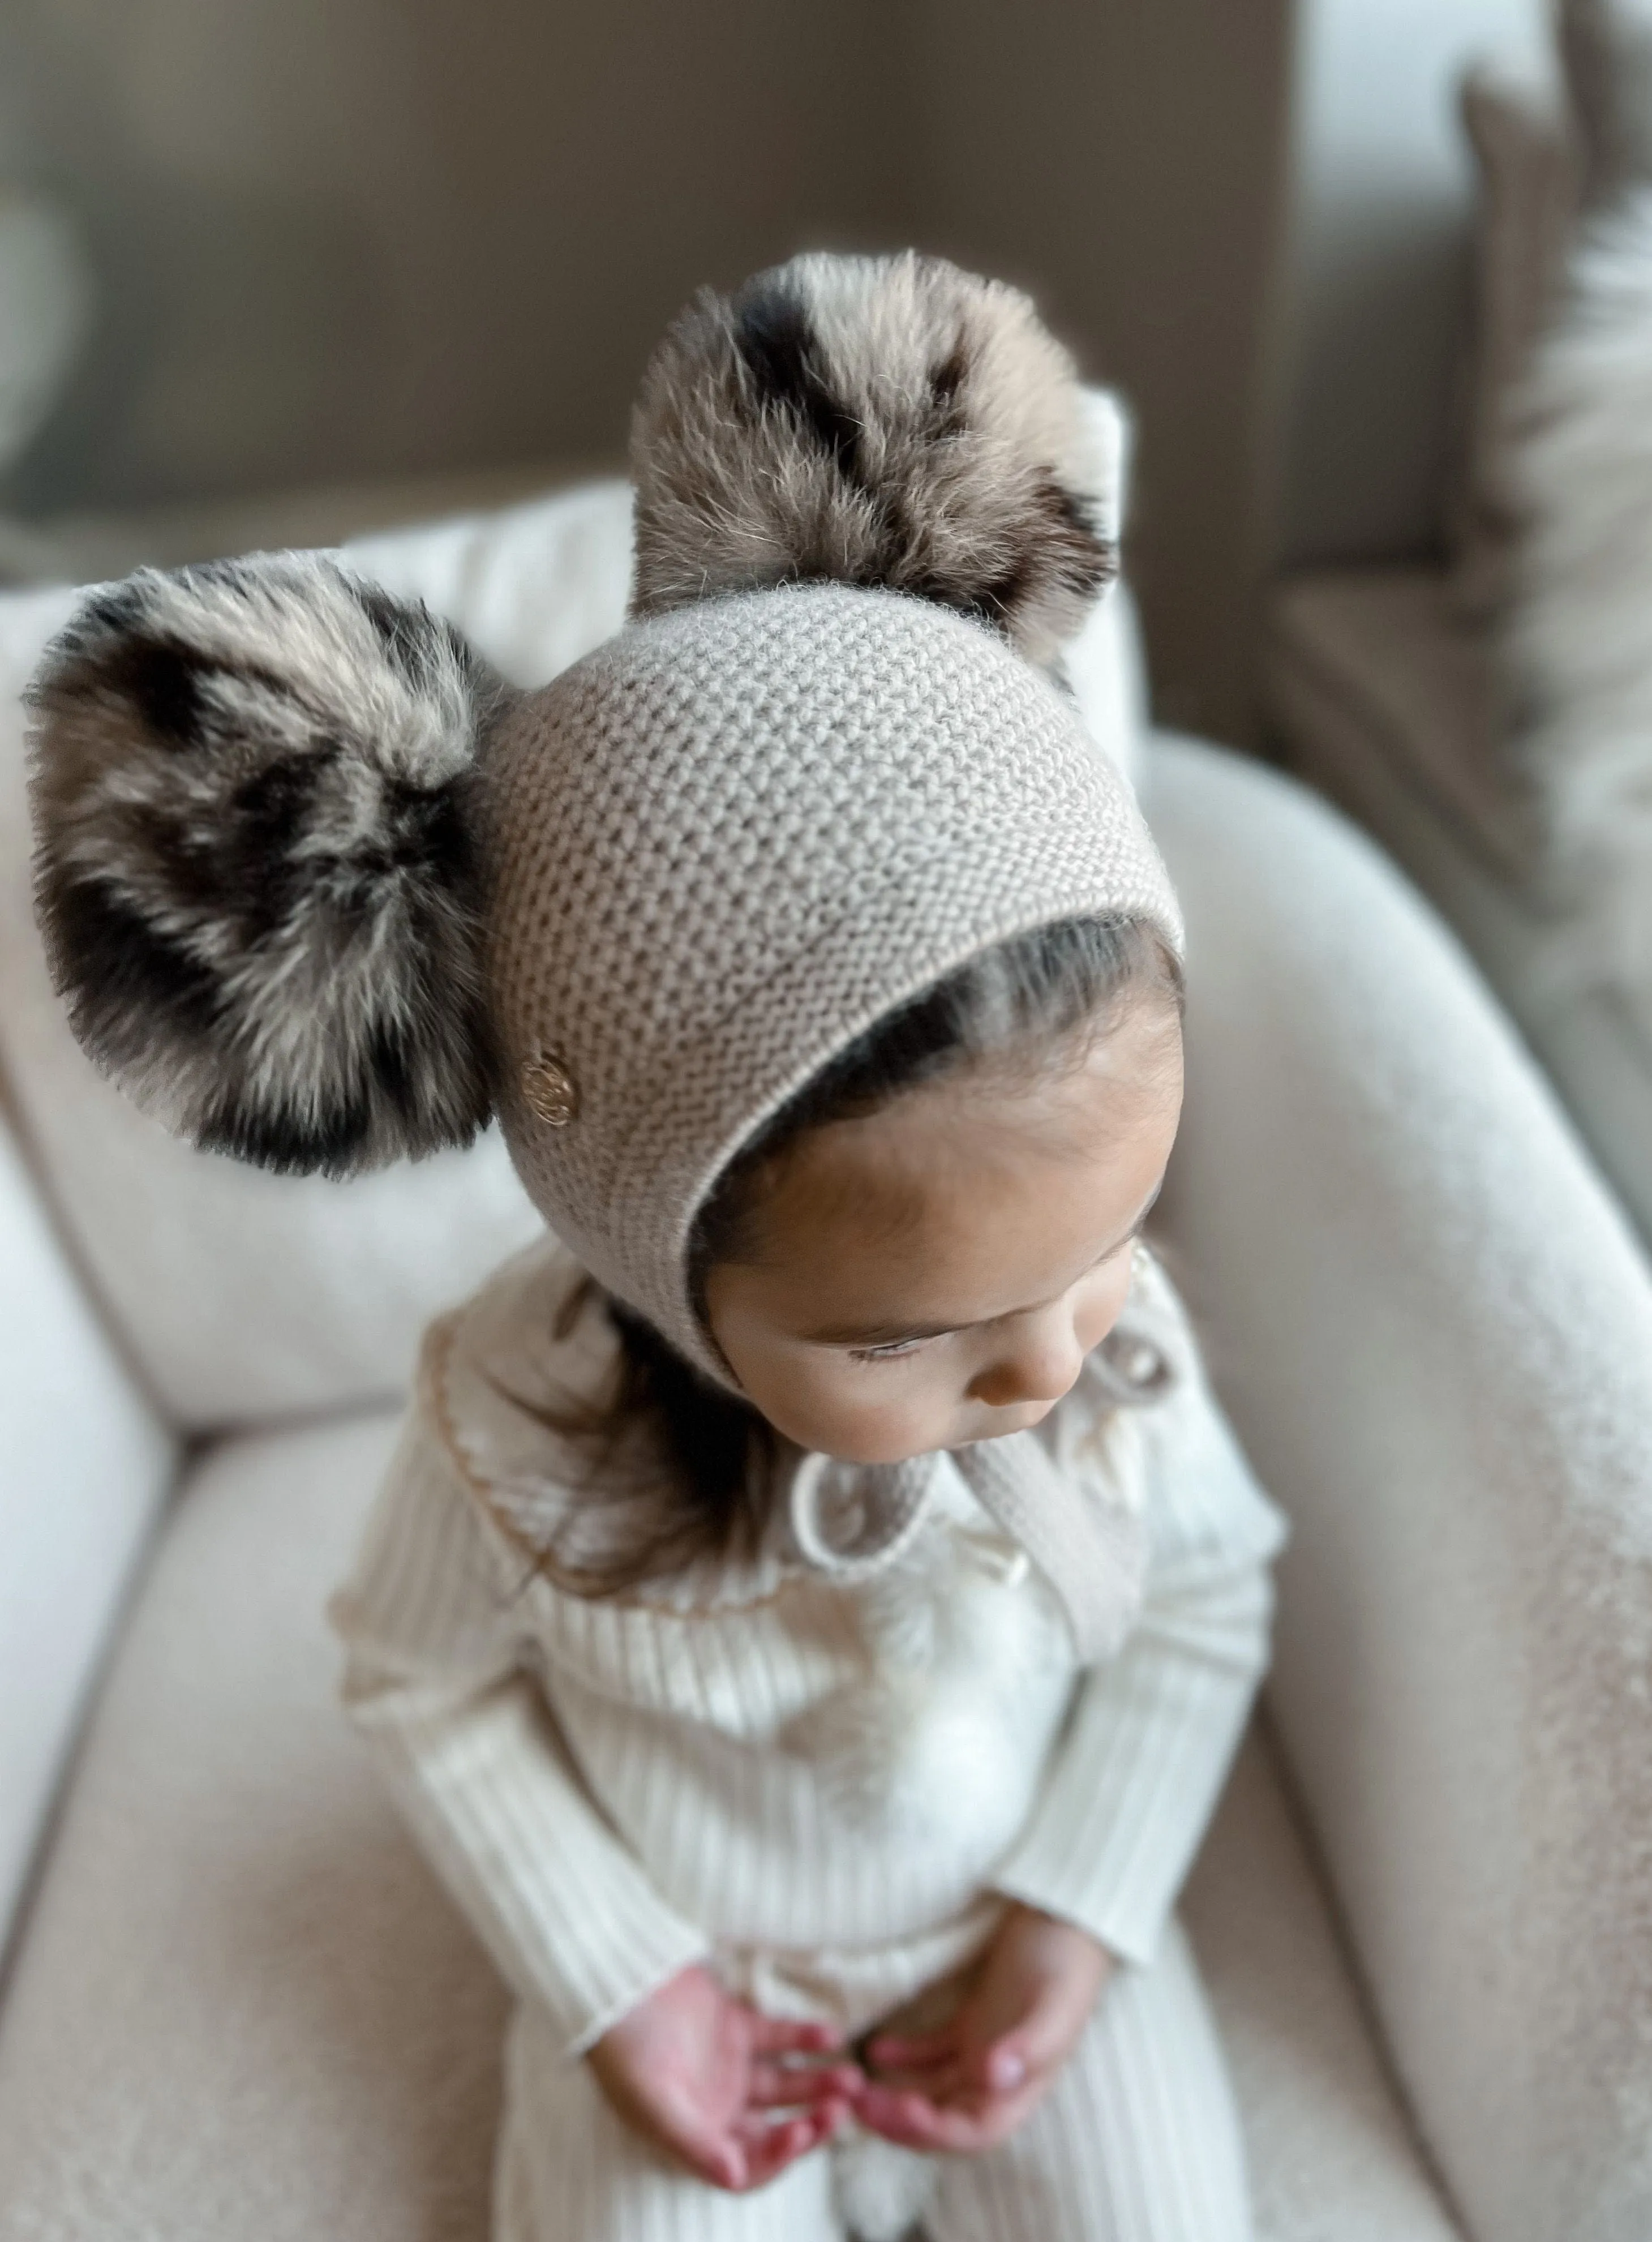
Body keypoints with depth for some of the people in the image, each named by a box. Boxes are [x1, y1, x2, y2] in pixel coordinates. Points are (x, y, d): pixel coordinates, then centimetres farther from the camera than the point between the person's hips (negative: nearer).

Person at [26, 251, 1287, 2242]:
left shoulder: (1116, 1341, -23)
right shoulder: (516, 1430, -29)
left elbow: (1206, 1605, -6)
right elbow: (424, 1688, -9)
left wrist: (1082, 1916, -12)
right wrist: (614, 1983, -10)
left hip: (1034, 1941, 2)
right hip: (690, 1968, -1)